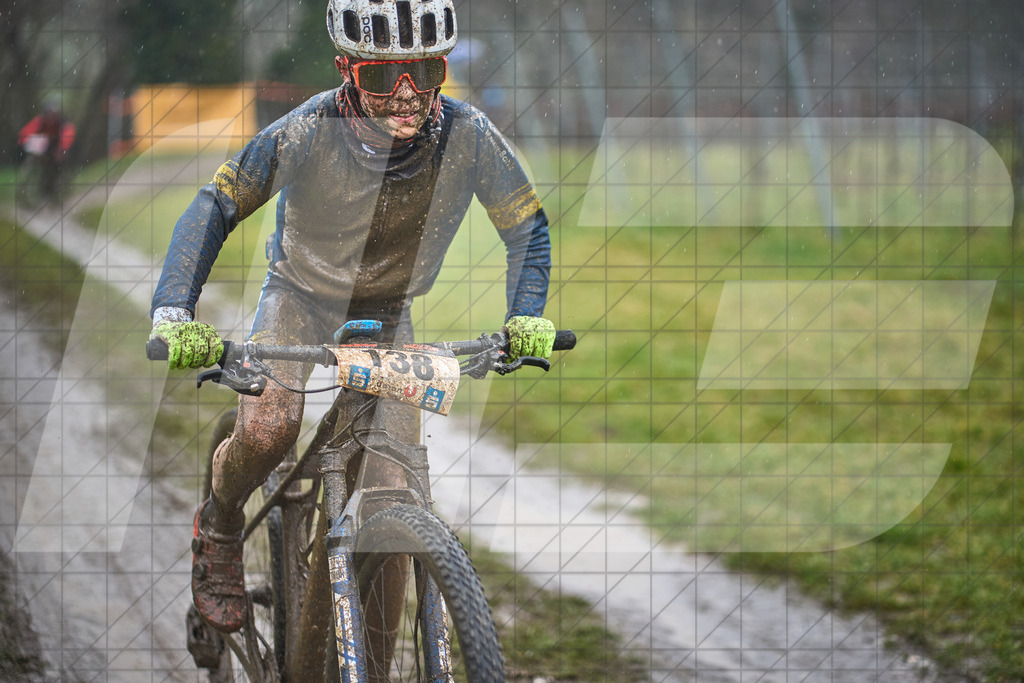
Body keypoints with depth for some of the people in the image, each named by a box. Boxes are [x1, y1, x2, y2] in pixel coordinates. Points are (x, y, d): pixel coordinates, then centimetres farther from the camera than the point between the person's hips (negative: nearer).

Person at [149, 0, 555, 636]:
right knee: (269, 429, -30)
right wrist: (173, 313, -35)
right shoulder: (310, 132, -30)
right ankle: (220, 525, 3)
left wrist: (526, 318, -23)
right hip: (302, 294, -2)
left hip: (388, 311, 2)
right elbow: (215, 208, -23)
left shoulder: (468, 136, -26)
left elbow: (526, 224, -9)